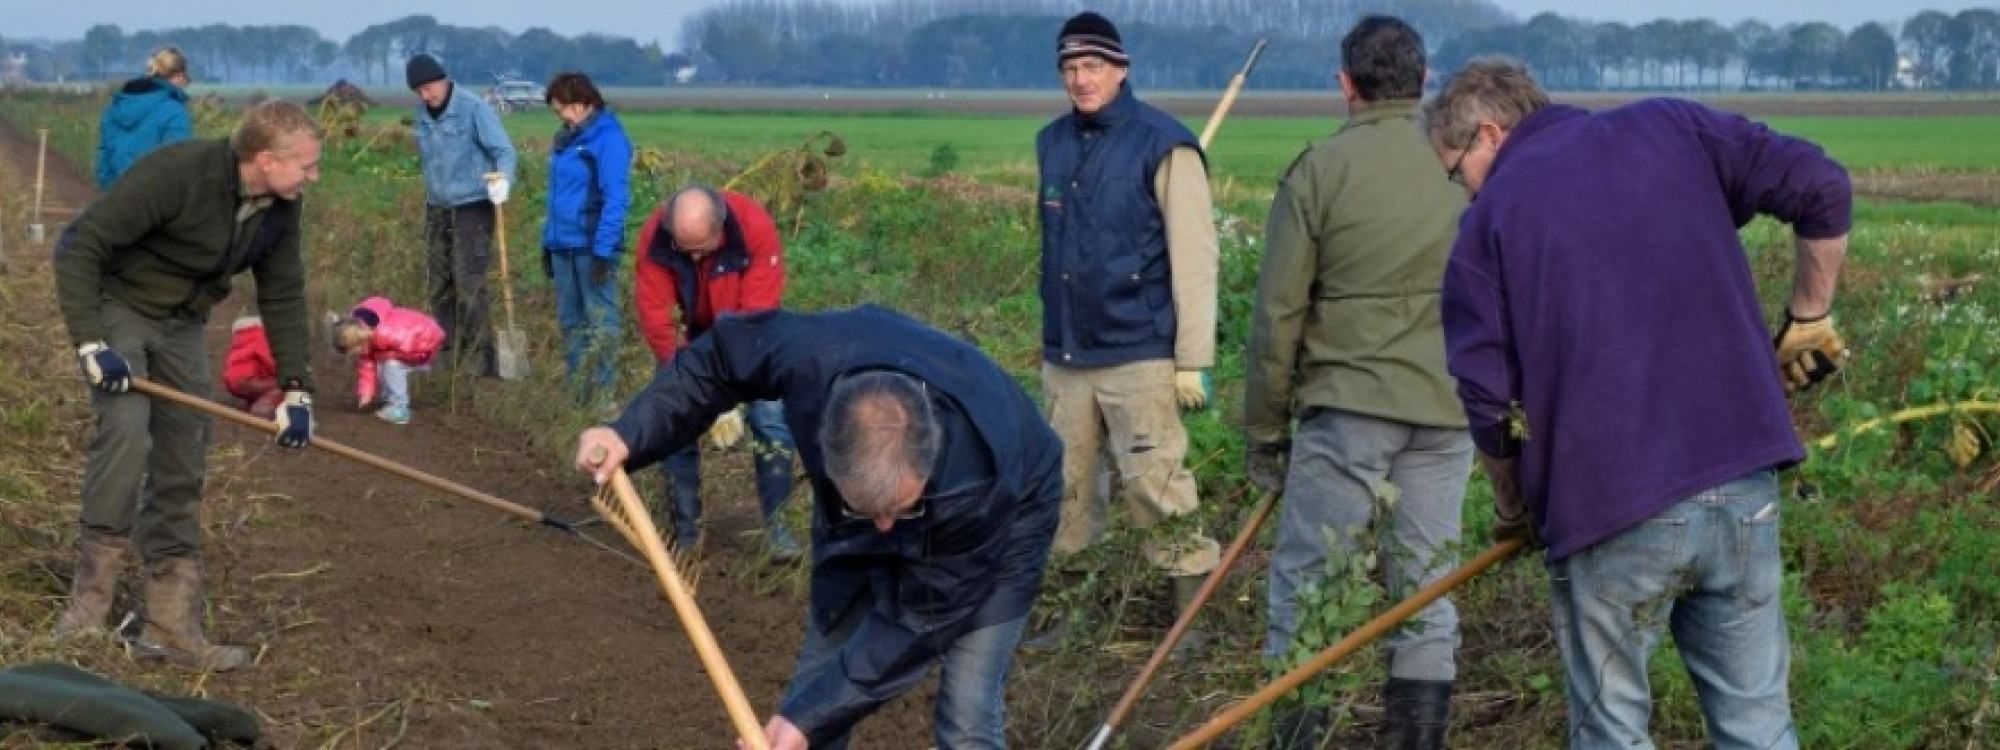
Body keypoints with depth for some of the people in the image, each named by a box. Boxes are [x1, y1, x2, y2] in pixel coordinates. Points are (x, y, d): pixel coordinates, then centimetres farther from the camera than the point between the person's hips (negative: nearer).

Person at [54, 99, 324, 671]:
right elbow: (80, 246, -28)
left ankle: (171, 626, 10)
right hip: (117, 307, -7)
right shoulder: (175, 173, -31)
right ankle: (90, 597, -14)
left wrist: (296, 388, -1)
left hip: (182, 324, 7)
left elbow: (283, 296, 4)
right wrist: (89, 344, -32)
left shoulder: (280, 207, -8)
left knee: (183, 471, 3)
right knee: (125, 430, -27)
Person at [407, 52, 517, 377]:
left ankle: (478, 362, -7)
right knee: (439, 285, 12)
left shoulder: (473, 108, -14)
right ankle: (447, 354, 21)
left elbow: (503, 149, -19)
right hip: (436, 208, 7)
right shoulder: (422, 112, 7)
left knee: (469, 286, -11)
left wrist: (503, 179, -38)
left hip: (472, 207, -7)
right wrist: (432, 187, 9)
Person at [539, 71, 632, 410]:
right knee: (570, 321, 13)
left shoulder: (608, 138, -11)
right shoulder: (566, 140, 14)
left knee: (600, 320, -3)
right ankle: (576, 392, 21)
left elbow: (616, 199, -16)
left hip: (592, 247, -9)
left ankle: (600, 397, 0)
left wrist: (603, 249, -21)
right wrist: (548, 243, 17)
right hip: (563, 246, 9)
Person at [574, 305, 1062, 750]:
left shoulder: (979, 484, -45)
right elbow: (719, 358, -15)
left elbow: (920, 616, -31)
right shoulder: (813, 356, -40)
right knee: (817, 687, 7)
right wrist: (633, 433, -26)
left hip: (1000, 519, -4)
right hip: (859, 503, 4)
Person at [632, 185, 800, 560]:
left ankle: (775, 523, 0)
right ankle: (685, 530, 5)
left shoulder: (756, 228, -34)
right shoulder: (654, 237, -29)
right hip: (688, 336, 1)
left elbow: (757, 314, -31)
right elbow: (655, 316, -25)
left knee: (771, 420, -11)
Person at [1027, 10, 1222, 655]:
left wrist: (1194, 360, -14)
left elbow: (1193, 259, -12)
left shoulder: (1163, 146, -10)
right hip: (1064, 355, 6)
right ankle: (1068, 602, 25)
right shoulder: (1052, 144, 10)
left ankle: (1192, 613, 4)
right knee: (1064, 487, 12)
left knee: (1153, 484, -6)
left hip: (1138, 355, -6)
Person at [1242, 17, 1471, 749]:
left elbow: (1277, 314, -3)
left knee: (1306, 588, 3)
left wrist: (1264, 430, 5)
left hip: (1349, 406, -4)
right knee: (1426, 593, 10)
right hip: (1448, 413, 4)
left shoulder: (1320, 169, -4)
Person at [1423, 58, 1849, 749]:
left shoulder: (1490, 217, 4)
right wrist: (1807, 320, 12)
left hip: (1607, 506, -3)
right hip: (1742, 479, 3)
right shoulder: (1672, 127, 11)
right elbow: (1820, 185, 0)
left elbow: (1487, 400, -2)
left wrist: (1513, 507, 15)